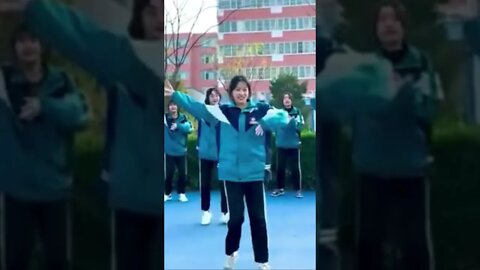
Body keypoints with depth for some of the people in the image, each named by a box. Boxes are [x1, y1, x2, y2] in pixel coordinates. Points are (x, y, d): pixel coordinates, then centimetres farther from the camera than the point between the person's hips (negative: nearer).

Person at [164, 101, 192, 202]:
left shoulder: (183, 118, 3)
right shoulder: (165, 117, 2)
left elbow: (189, 128, -10)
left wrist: (178, 125, -25)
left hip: (181, 151, 1)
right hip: (169, 151, -1)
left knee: (182, 173, 3)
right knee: (168, 174, 2)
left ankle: (181, 193, 17)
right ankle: (167, 193, 18)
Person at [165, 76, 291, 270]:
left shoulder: (260, 110, 0)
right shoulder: (222, 111, 1)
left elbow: (283, 118, -9)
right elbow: (197, 107, -6)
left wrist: (264, 122, -25)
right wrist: (175, 95, -17)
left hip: (255, 173, 0)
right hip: (231, 173, 0)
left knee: (258, 218, 7)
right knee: (235, 217, 7)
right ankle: (231, 254, 33)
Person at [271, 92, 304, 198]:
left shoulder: (297, 112, -3)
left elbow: (300, 126, -12)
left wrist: (292, 119, -26)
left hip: (294, 145, -2)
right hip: (281, 145, 2)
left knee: (295, 168, 2)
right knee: (280, 167, 9)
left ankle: (298, 189, 11)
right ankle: (280, 188, 21)